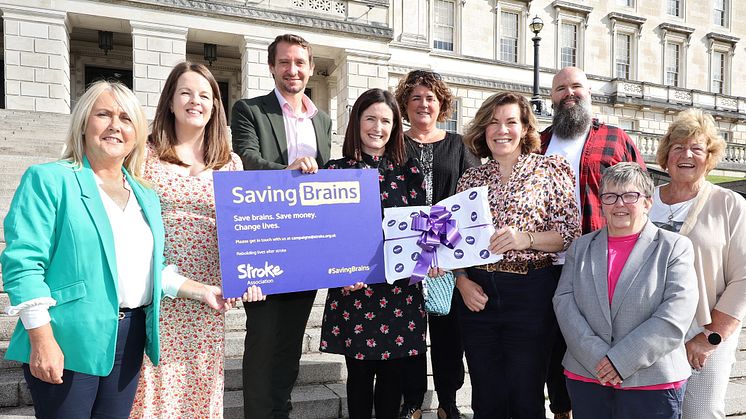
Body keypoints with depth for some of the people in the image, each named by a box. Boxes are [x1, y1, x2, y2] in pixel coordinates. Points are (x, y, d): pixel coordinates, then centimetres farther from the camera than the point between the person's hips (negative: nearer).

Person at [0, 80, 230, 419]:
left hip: (129, 337, 6)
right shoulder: (49, 179, -3)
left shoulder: (146, 197, 15)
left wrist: (201, 291, 8)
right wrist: (42, 340, -17)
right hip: (70, 339, -5)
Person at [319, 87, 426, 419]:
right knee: (359, 374, 9)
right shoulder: (336, 170, 2)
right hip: (353, 287, -1)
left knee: (393, 375, 10)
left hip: (400, 288, 1)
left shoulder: (409, 171, 6)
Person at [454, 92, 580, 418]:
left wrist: (526, 238, -20)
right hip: (478, 295, 3)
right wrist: (462, 281, -4)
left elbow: (571, 232, -5)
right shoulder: (471, 178, 10)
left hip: (530, 293, -3)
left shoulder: (550, 169, 1)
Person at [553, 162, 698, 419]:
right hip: (585, 378, 3)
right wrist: (596, 358, -14)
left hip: (653, 383, -2)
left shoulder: (675, 248, 0)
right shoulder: (581, 247, 9)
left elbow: (675, 316, -10)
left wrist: (620, 361, -15)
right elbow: (564, 302, -2)